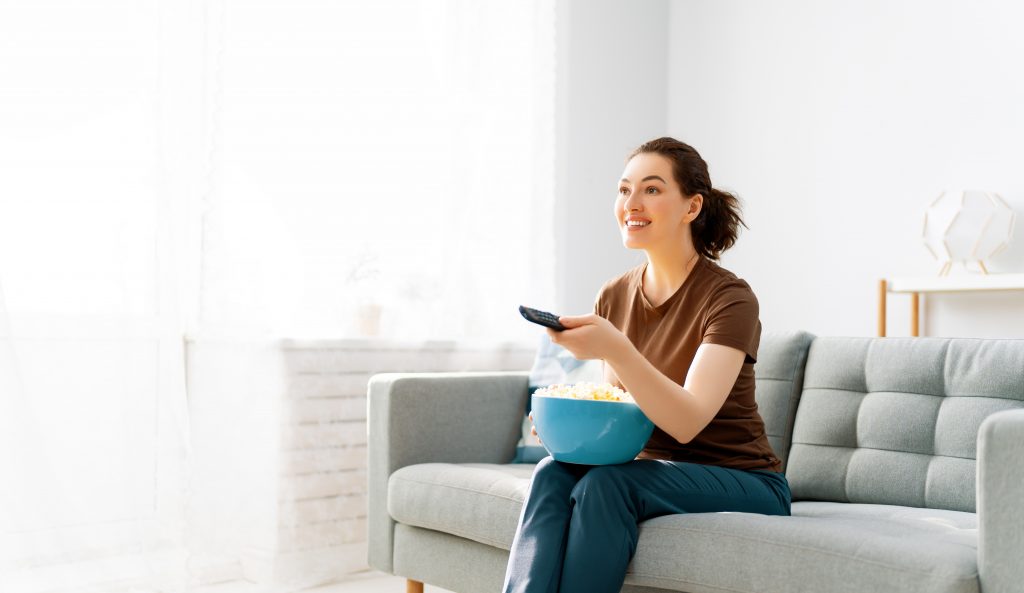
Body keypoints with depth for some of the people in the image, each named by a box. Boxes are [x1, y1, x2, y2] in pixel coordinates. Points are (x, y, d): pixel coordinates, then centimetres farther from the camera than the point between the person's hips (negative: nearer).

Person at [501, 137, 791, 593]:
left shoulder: (730, 298, -14)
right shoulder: (613, 297, 5)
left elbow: (687, 422, -27)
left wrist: (614, 349, -40)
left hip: (741, 481, -5)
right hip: (651, 468, 5)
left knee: (606, 484, -31)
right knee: (553, 474, -24)